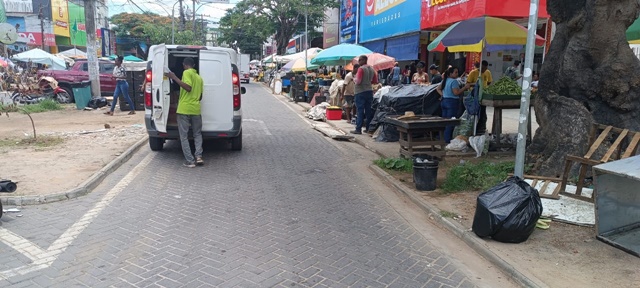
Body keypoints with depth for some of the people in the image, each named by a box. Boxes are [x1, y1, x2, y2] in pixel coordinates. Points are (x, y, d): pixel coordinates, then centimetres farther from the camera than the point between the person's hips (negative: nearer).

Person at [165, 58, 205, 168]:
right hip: (196, 109, 6)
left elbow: (188, 88, -18)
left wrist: (174, 78, -16)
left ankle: (190, 161, -2)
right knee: (197, 134, 19)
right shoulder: (199, 77, 18)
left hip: (184, 109, -6)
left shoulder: (187, 73, -3)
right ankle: (198, 156, 3)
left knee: (184, 136, 2)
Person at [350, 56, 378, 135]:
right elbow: (375, 81, 14)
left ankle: (358, 129, -4)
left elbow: (358, 81, -19)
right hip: (370, 91, 7)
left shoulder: (361, 69, -13)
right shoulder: (372, 69, 10)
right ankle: (368, 128, 14)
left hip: (361, 92, -7)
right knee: (369, 110, 9)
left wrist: (354, 80, 1)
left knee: (360, 111, -5)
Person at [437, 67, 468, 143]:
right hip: (452, 102, -9)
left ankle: (444, 139, 18)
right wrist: (465, 88, -14)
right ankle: (448, 140, -4)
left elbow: (438, 89, 21)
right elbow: (456, 93, -21)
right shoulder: (454, 81, -15)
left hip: (444, 101, 9)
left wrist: (442, 94, 12)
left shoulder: (444, 80, 12)